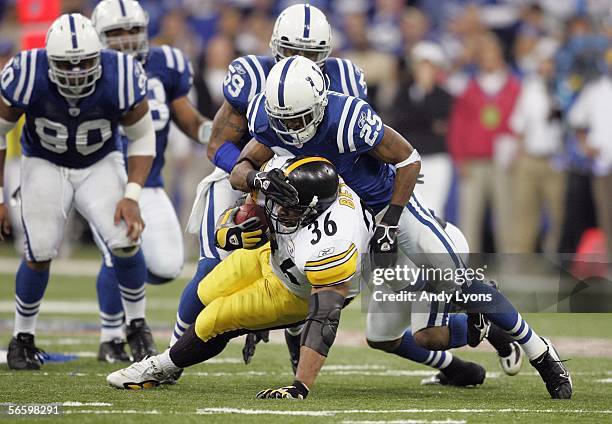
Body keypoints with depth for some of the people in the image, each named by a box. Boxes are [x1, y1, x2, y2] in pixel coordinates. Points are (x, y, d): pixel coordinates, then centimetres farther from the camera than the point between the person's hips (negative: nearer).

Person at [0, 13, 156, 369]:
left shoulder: (120, 79, -27)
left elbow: (143, 138, -10)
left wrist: (132, 196, -20)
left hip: (100, 165, 0)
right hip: (45, 165, 0)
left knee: (126, 241, -19)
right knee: (40, 254, -14)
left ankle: (138, 326, 5)